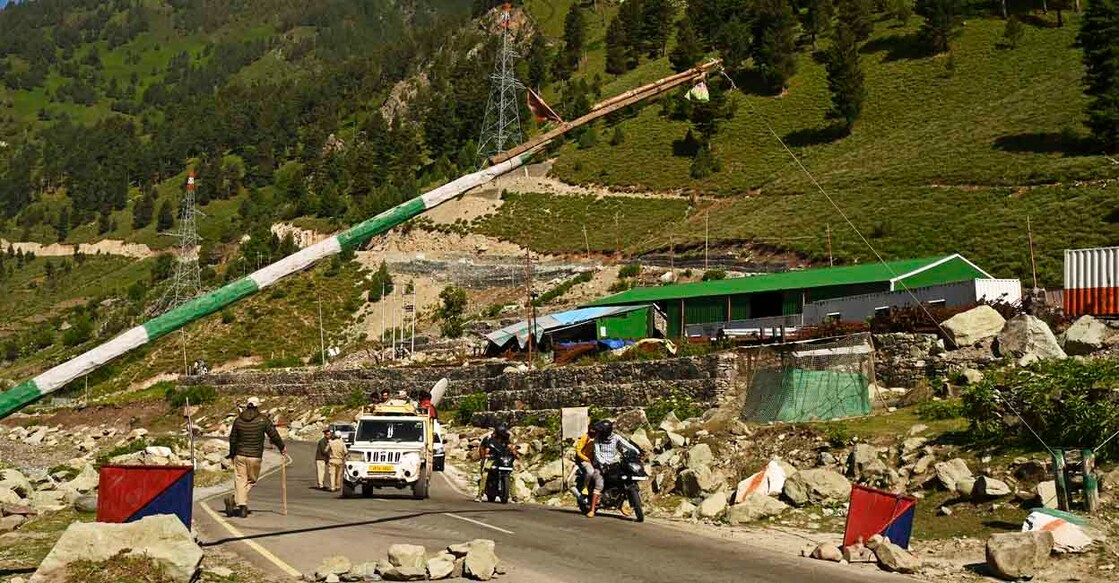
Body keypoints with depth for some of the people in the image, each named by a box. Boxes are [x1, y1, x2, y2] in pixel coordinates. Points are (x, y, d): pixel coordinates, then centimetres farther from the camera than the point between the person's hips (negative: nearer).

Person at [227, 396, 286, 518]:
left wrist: (232, 454, 21)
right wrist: (282, 447, 15)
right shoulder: (263, 420, -5)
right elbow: (274, 435, 0)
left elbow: (232, 439, 9)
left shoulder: (238, 420, 4)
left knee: (240, 480, 4)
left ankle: (241, 505, -4)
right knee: (251, 480, 11)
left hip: (240, 455, 2)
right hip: (255, 456, -2)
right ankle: (236, 499, -4)